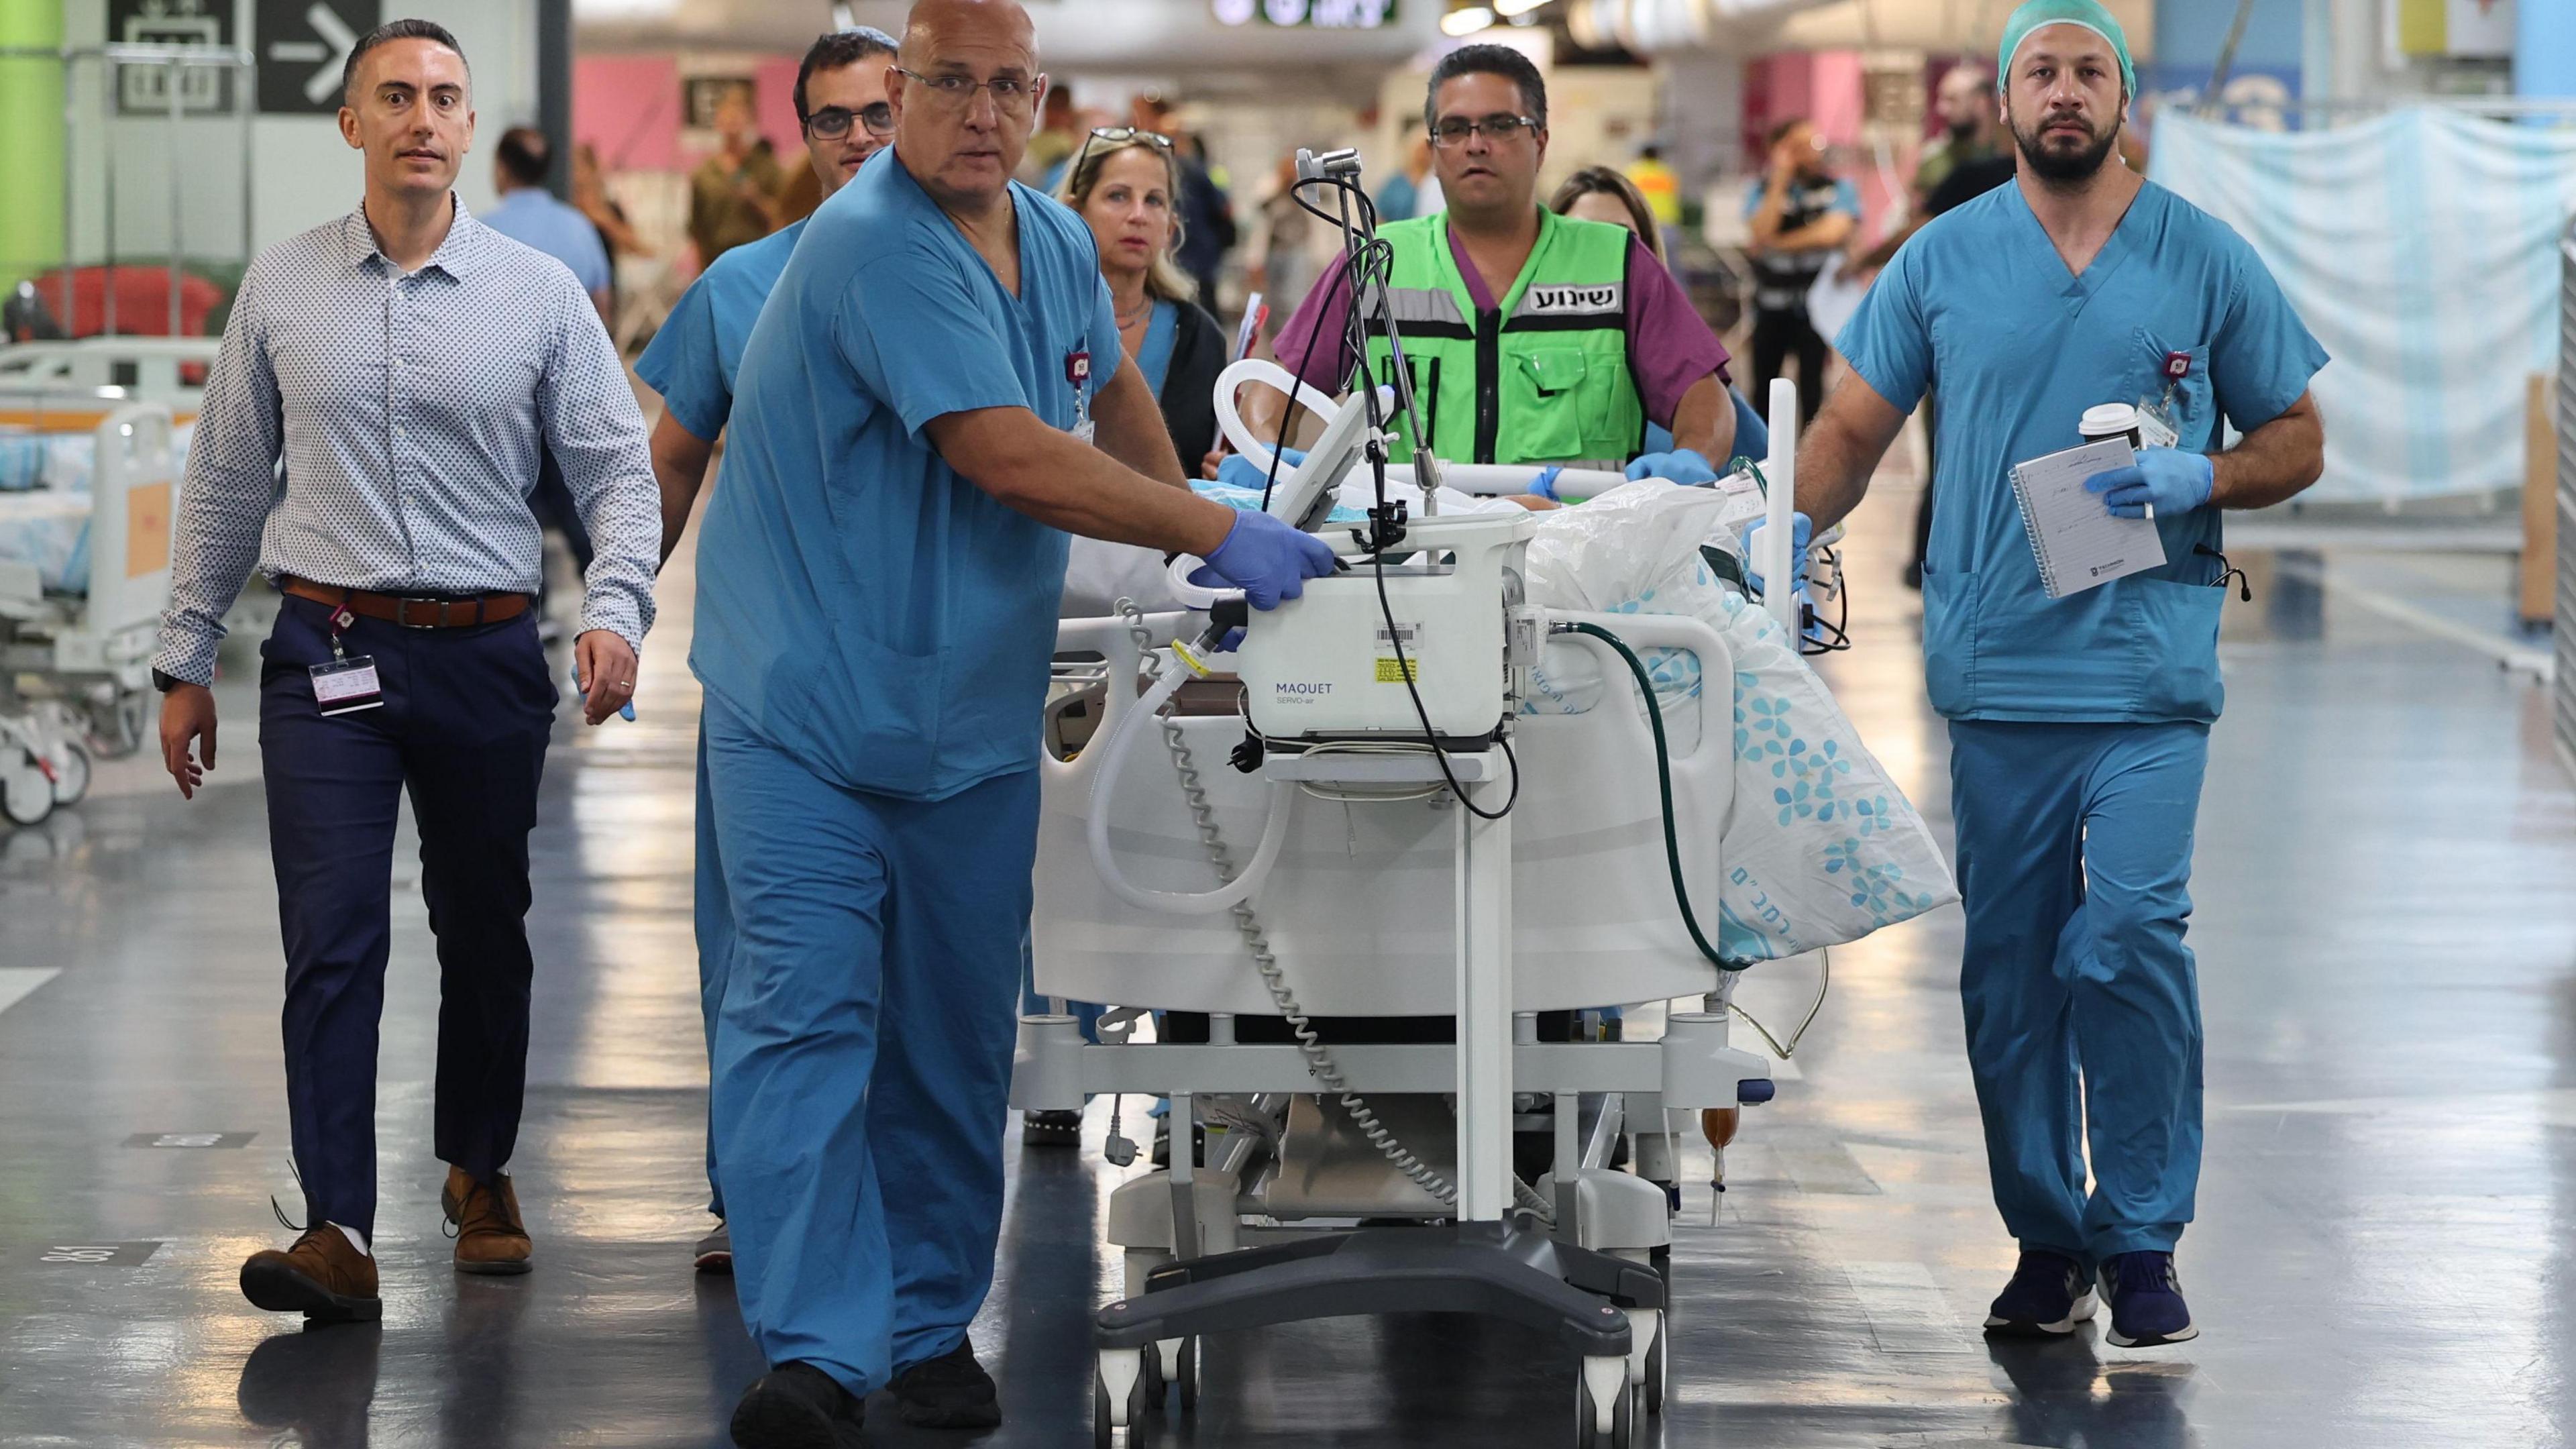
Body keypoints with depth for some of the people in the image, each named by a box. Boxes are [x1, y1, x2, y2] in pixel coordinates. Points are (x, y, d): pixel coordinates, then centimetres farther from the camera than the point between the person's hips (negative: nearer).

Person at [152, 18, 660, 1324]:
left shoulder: (538, 294, 2)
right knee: (333, 937, -9)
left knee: (485, 932, 11)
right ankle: (337, 1234, -13)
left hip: (486, 654, 1)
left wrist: (616, 609, -16)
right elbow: (224, 484, 11)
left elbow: (619, 469, 2)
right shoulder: (280, 291, 5)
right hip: (327, 653, 0)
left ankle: (480, 1173, 32)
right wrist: (186, 661, 10)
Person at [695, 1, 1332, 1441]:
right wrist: (1219, 534, -17)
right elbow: (1009, 457, -24)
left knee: (955, 1040, 9)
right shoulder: (874, 244, -19)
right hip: (811, 710, -7)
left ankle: (934, 1329, 18)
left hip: (973, 723, 7)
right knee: (807, 1010, -13)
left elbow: (1112, 387, 30)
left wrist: (1196, 537, 32)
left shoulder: (1058, 243, 7)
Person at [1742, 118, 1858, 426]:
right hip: (1771, 303, 2)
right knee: (1764, 381, 6)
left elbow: (1833, 232, -14)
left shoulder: (1838, 189, 1)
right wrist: (1781, 180, -13)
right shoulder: (1763, 191, 4)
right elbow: (1763, 232, -13)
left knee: (1811, 380, -5)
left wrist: (1778, 244, -7)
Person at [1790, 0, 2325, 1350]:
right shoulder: (1941, 262, 8)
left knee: (2130, 938, -13)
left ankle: (2142, 1241, -1)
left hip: (2146, 670, -2)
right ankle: (2046, 1239, 17)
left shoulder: (2204, 259, 5)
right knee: (2009, 972, 6)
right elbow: (1853, 429, 11)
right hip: (1995, 670, 2)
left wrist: (2202, 481, -10)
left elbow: (2296, 440, 10)